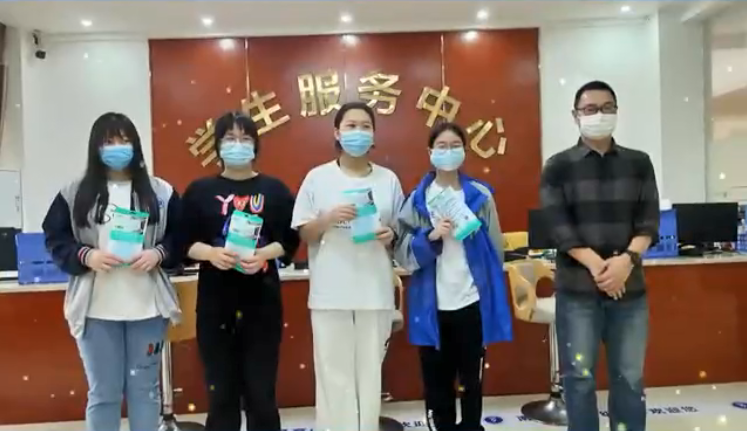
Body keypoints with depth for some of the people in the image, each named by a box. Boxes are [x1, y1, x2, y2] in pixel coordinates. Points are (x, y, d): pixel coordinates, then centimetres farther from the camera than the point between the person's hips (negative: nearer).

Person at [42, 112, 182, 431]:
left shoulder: (161, 192, 3)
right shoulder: (75, 193, 3)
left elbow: (180, 238, 6)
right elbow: (55, 240, 5)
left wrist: (158, 253, -13)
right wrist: (87, 256, -13)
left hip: (147, 307, 0)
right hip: (96, 310, 0)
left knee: (145, 387, 12)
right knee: (102, 392, 11)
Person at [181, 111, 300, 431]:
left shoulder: (274, 189, 7)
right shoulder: (200, 190, 7)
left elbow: (290, 240, 3)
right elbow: (185, 242, 4)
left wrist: (265, 254, -16)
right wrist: (210, 253, -16)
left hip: (262, 303, 0)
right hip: (215, 303, 1)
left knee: (261, 392, 4)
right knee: (221, 392, 6)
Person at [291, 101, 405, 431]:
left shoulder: (388, 179, 7)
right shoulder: (318, 177, 3)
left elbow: (400, 232, 13)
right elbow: (302, 235, 3)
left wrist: (391, 236, -8)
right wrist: (328, 219, -15)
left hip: (375, 292, 2)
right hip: (330, 293, -1)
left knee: (370, 373, 8)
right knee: (334, 374, 3)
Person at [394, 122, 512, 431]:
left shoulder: (480, 195, 1)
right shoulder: (418, 199, 1)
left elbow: (495, 249, 5)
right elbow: (403, 253, -3)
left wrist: (494, 299, 3)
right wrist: (431, 236, -20)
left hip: (472, 302, 0)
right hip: (432, 306, 0)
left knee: (472, 379, 12)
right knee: (437, 382, 10)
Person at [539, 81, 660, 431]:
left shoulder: (639, 163, 9)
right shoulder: (558, 166, 2)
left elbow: (649, 221, 2)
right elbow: (558, 225, -7)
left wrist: (628, 259, -16)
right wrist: (596, 265, -18)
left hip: (629, 286, 3)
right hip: (577, 288, -2)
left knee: (629, 377, 10)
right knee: (579, 377, 4)